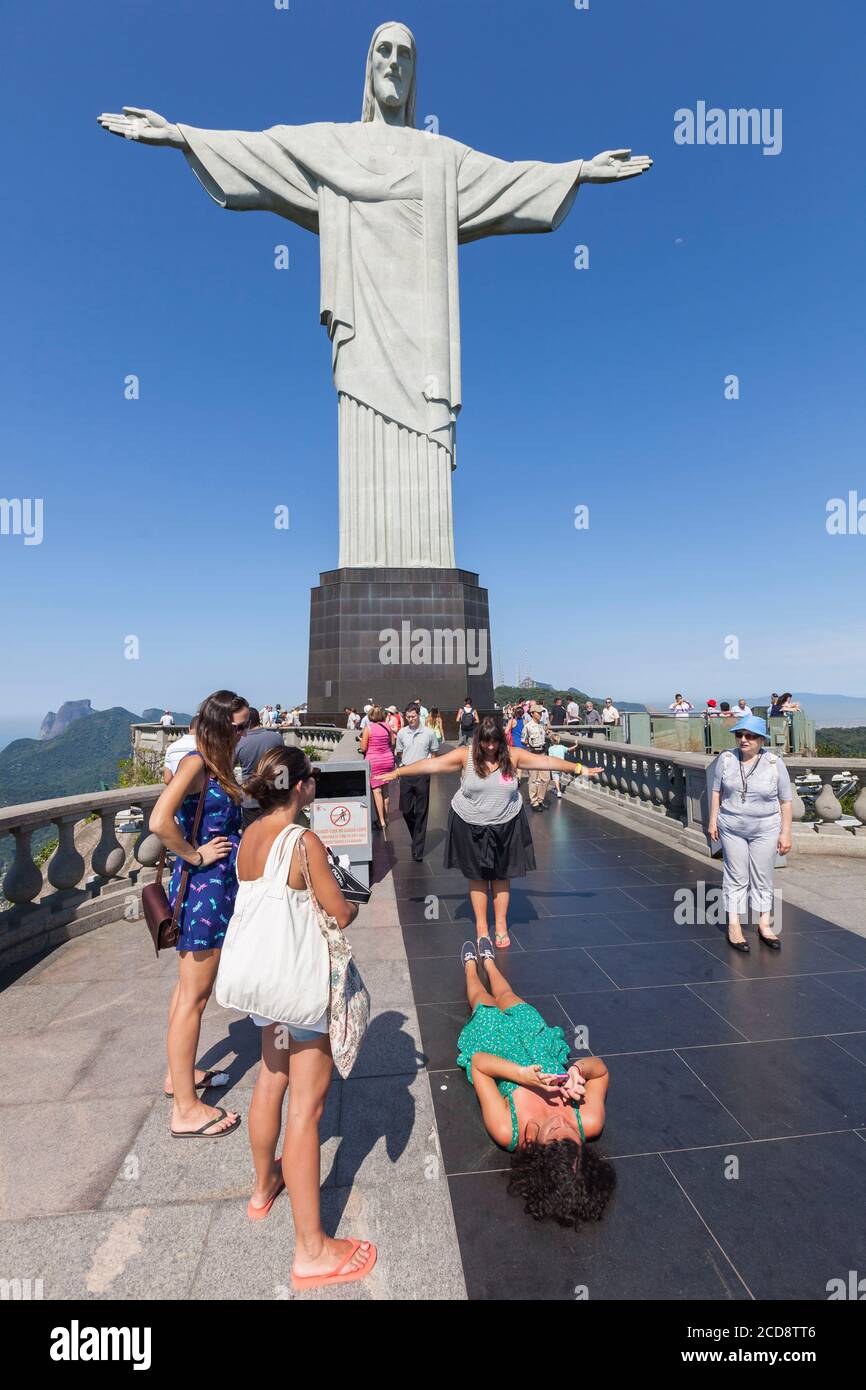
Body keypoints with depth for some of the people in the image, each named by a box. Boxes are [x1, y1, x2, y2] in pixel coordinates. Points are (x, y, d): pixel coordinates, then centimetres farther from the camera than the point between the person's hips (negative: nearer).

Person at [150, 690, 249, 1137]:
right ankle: (186, 1109, 18)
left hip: (216, 885, 10)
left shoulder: (216, 764, 8)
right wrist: (195, 856, -20)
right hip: (203, 886, -10)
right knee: (193, 997, 3)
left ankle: (179, 1074, 42)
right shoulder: (196, 763, -19)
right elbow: (160, 821, -31)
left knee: (189, 989, 23)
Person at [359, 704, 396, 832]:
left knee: (376, 790, -2)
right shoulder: (387, 726, 1)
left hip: (373, 761, -5)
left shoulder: (368, 728, -12)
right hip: (387, 759, 5)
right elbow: (393, 742, 11)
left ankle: (381, 821, -6)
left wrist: (361, 741, 10)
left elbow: (363, 748, -10)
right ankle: (385, 817, 28)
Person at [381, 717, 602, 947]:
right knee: (477, 876, 10)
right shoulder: (465, 755, -12)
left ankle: (501, 926, 27)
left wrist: (581, 769, -4)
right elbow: (431, 764, -16)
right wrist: (397, 773, -18)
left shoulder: (513, 755, -7)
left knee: (501, 876, 11)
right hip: (471, 825, -1)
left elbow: (547, 762, -5)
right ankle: (481, 926, 25)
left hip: (506, 825, 1)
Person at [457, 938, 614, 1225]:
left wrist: (520, 1074, -53)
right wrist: (579, 1069, -46)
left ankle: (471, 964, 63)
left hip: (495, 1047, -2)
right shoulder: (590, 1124, -38)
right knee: (506, 996, 28)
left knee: (483, 1000, 27)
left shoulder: (506, 1132, -44)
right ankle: (487, 960, 64)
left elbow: (479, 1063, -38)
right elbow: (600, 1068, -25)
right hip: (541, 1049, 3)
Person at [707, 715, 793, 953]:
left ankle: (764, 924, 26)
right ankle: (733, 925, 16)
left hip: (765, 830, 0)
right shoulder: (726, 758, -7)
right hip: (732, 829, 1)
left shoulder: (775, 763, -10)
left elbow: (786, 801, -4)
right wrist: (713, 820, 1)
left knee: (763, 878, 11)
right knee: (736, 877, 7)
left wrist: (785, 833, -4)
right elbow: (717, 790, 2)